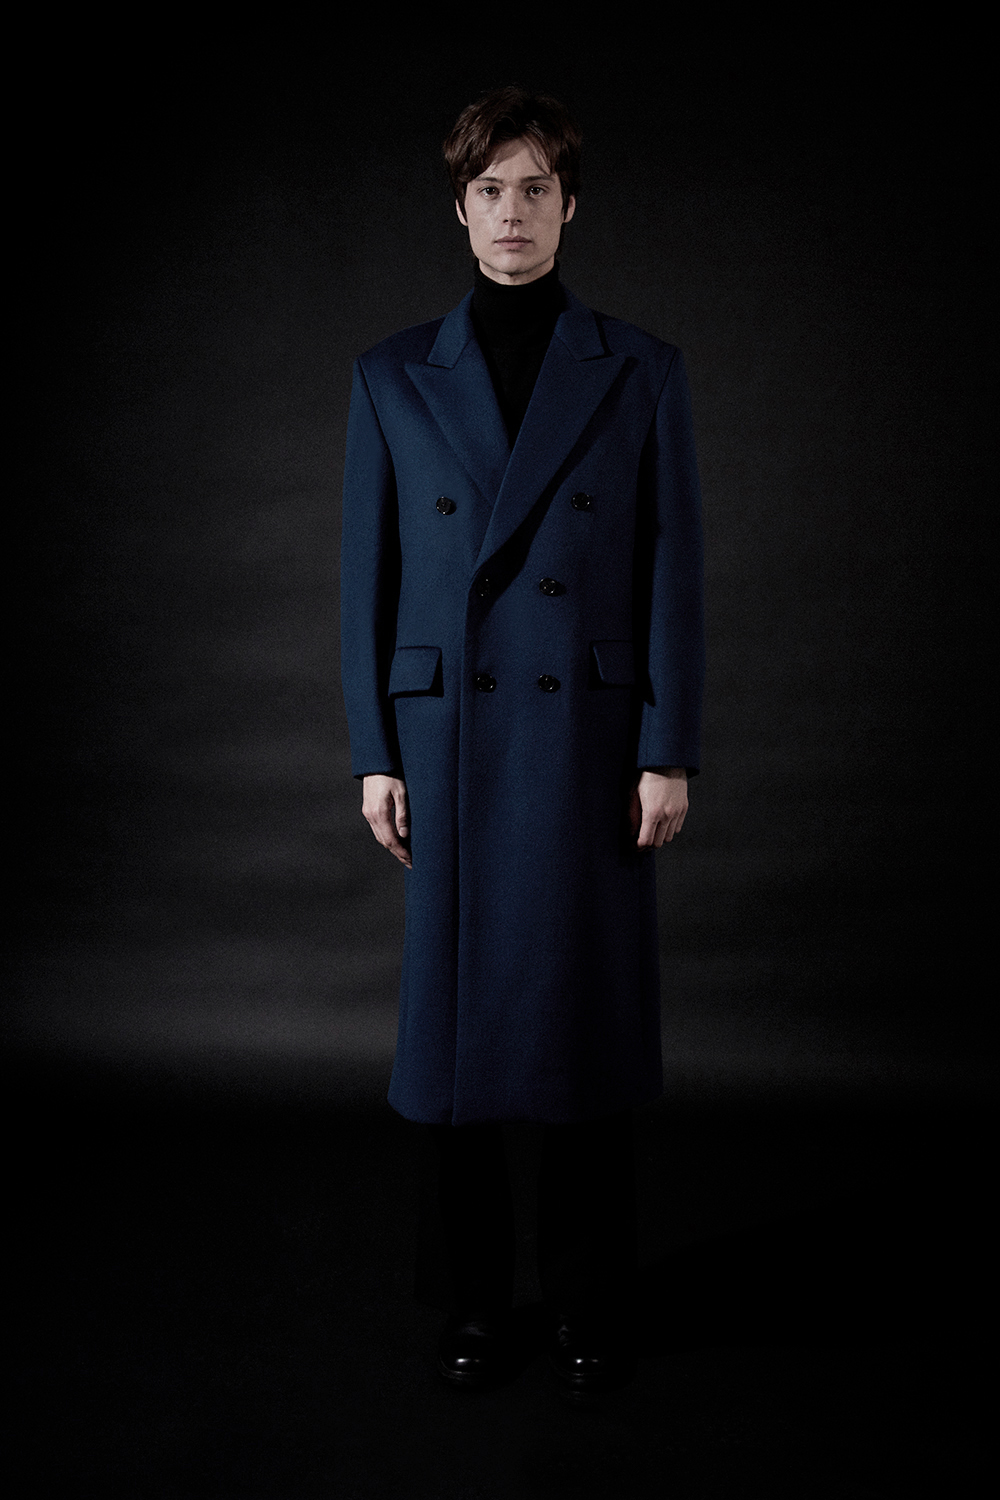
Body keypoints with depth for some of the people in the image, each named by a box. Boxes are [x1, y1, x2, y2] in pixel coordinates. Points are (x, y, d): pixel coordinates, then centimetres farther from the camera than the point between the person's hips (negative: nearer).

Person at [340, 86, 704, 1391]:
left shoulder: (639, 371, 3)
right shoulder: (395, 377, 5)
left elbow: (674, 572, 0)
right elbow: (369, 576, 4)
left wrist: (670, 753, -6)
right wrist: (375, 753, -1)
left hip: (591, 737, -1)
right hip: (450, 736, 1)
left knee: (590, 1010, 5)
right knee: (461, 1009, 7)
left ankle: (592, 1305, 22)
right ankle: (476, 1300, 24)